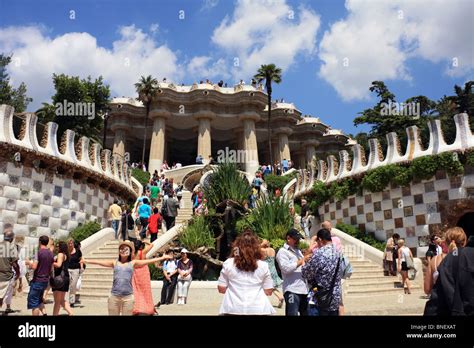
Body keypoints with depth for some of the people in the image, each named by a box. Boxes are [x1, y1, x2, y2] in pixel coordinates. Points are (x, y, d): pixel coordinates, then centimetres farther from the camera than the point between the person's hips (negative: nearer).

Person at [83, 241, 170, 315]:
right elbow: (99, 262, 7)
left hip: (128, 296, -1)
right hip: (114, 296, 1)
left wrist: (162, 258, -8)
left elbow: (148, 261, -2)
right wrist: (85, 260, 4)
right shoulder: (114, 263, 8)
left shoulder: (133, 263, 4)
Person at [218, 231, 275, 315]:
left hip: (234, 310, 0)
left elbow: (221, 289, 1)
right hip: (258, 310, 0)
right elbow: (268, 291, 2)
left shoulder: (228, 263, -3)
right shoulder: (263, 265, -2)